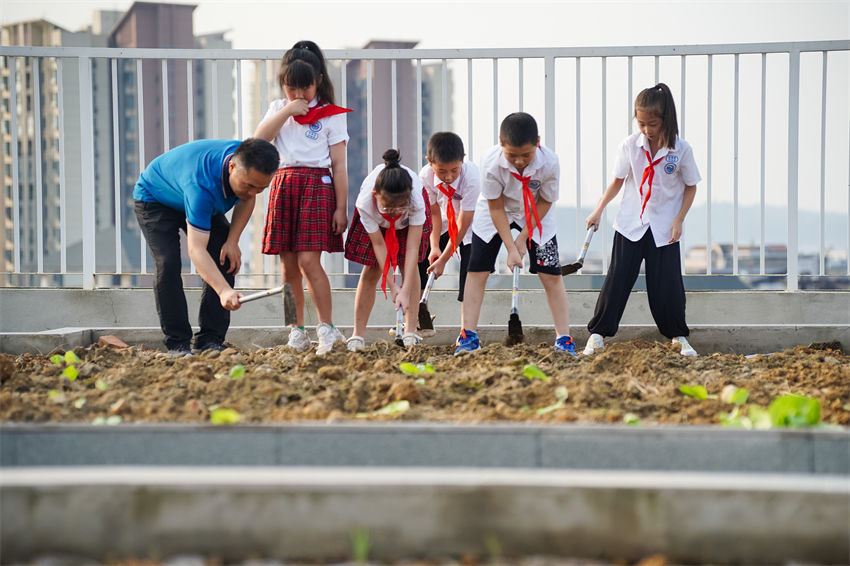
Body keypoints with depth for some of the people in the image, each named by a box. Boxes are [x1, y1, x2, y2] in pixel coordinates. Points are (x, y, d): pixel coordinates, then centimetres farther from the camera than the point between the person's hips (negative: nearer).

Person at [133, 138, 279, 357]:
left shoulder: (249, 163, -27)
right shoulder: (201, 185, -47)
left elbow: (246, 201, -3)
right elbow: (196, 250, -50)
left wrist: (232, 241, -15)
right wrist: (224, 291, -62)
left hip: (207, 204, 6)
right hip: (154, 198, -6)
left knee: (225, 260, -8)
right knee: (168, 264, -24)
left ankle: (210, 340, -5)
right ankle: (177, 343, -15)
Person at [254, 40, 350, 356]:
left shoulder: (330, 114, 3)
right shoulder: (278, 109, 14)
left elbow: (339, 165, 1)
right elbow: (258, 140, -3)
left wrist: (341, 207, -4)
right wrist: (287, 111, -8)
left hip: (317, 185, -4)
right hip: (284, 184, 4)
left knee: (308, 261, -14)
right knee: (288, 264, 3)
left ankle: (327, 328, -7)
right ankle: (297, 331, 11)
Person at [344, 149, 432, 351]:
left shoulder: (416, 200, -44)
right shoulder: (366, 203, -43)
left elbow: (412, 248, -40)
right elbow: (378, 244, -30)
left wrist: (406, 290, -43)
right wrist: (392, 285, -30)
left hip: (409, 219, 0)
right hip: (375, 219, 0)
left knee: (409, 264, -9)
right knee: (372, 269, -3)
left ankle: (410, 330, -5)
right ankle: (358, 333, 1)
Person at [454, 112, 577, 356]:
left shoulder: (549, 162, -31)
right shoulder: (491, 163, -33)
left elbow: (545, 202, -15)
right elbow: (496, 208, -21)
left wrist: (524, 237, -17)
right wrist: (511, 247, -23)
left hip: (535, 216, 0)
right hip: (496, 214, 0)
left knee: (551, 274, -5)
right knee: (477, 270, -7)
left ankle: (564, 339, 1)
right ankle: (468, 337, -1)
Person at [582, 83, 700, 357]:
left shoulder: (681, 149, -11)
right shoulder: (630, 145, -7)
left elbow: (690, 186, 1)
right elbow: (617, 181, 4)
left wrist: (679, 220, -7)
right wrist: (599, 210, -4)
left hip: (664, 229, -1)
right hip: (630, 224, 1)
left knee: (667, 285, 0)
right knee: (617, 280, 0)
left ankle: (679, 337, 18)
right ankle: (598, 334, 9)